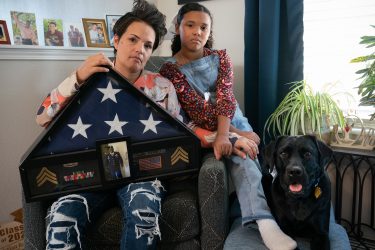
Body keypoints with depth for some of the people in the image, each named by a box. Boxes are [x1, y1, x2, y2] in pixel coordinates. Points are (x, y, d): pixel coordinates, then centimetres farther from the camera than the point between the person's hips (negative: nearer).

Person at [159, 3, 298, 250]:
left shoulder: (220, 57, 5)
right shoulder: (170, 70, -5)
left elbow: (225, 97, -13)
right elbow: (199, 111, -13)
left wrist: (223, 135, -31)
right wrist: (237, 135, -21)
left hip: (234, 123, 4)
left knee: (242, 156, -28)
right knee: (243, 156, -30)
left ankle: (265, 222, -37)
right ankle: (264, 220, -42)